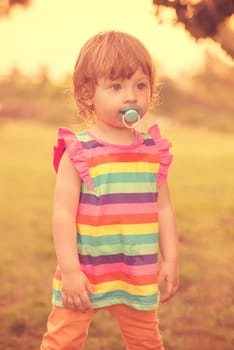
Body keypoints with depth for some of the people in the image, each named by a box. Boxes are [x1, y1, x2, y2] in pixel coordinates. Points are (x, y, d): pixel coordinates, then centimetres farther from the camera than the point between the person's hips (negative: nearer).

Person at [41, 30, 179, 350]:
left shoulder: (153, 150, 1)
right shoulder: (78, 152, -13)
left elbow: (163, 208, 6)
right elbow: (64, 212, -15)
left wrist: (170, 260, 5)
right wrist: (70, 270, -18)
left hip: (138, 278, 4)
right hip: (84, 276, -3)